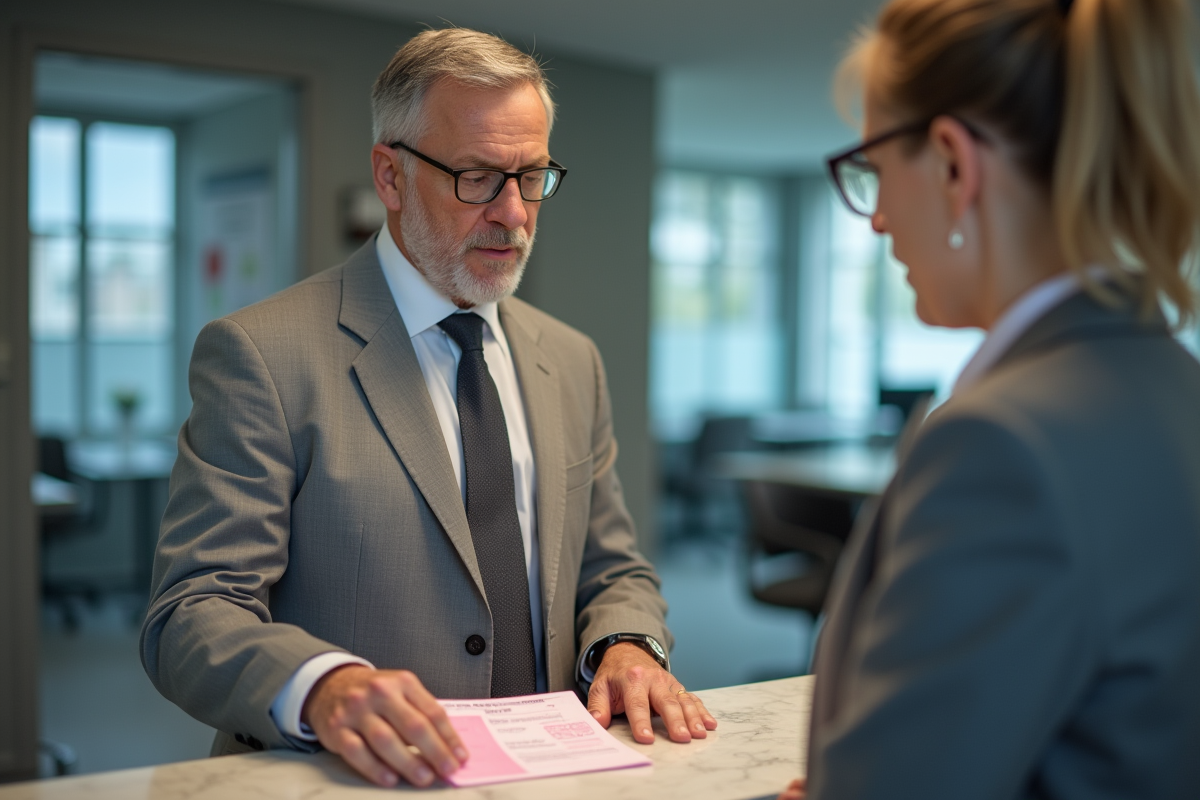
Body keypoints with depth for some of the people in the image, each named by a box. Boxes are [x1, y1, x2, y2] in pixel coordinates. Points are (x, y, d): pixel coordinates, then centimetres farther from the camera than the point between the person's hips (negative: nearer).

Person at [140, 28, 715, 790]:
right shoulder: (261, 355, -8)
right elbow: (190, 616, -13)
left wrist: (626, 646, -7)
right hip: (357, 783, -4)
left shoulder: (572, 362, 11)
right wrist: (320, 686, -32)